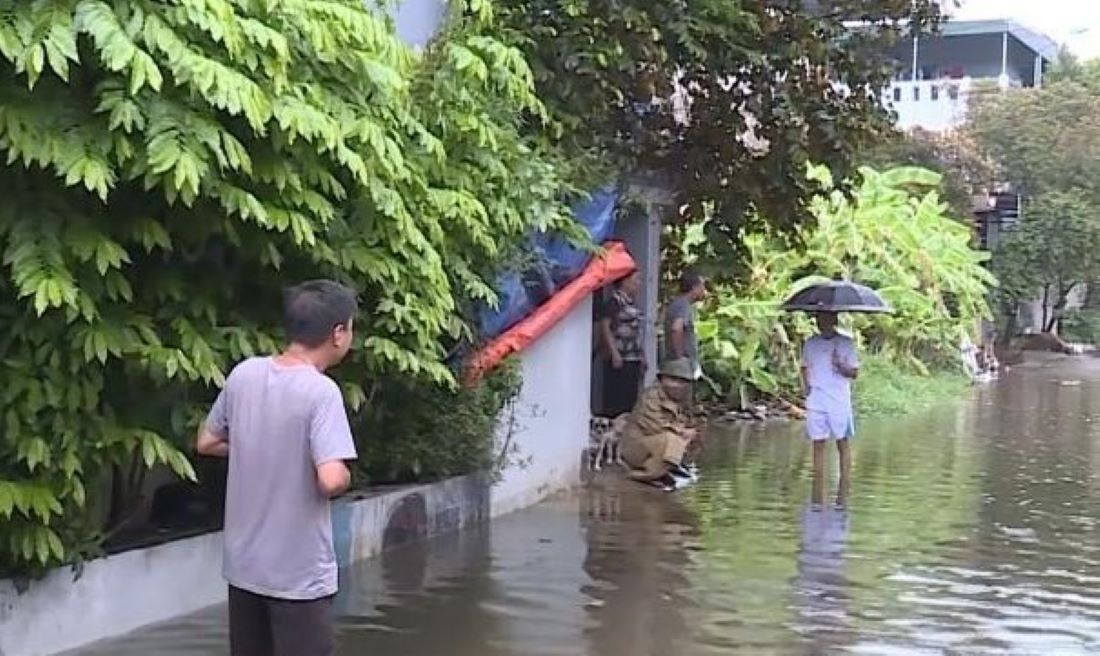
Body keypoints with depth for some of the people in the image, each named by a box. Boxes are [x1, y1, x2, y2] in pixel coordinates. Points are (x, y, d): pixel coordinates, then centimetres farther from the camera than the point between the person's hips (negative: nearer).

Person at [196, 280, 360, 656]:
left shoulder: (244, 374, -1)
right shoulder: (320, 391, -20)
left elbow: (207, 443, 12)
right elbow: (331, 480, -28)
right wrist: (346, 475, -7)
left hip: (244, 565, 7)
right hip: (299, 574, -6)